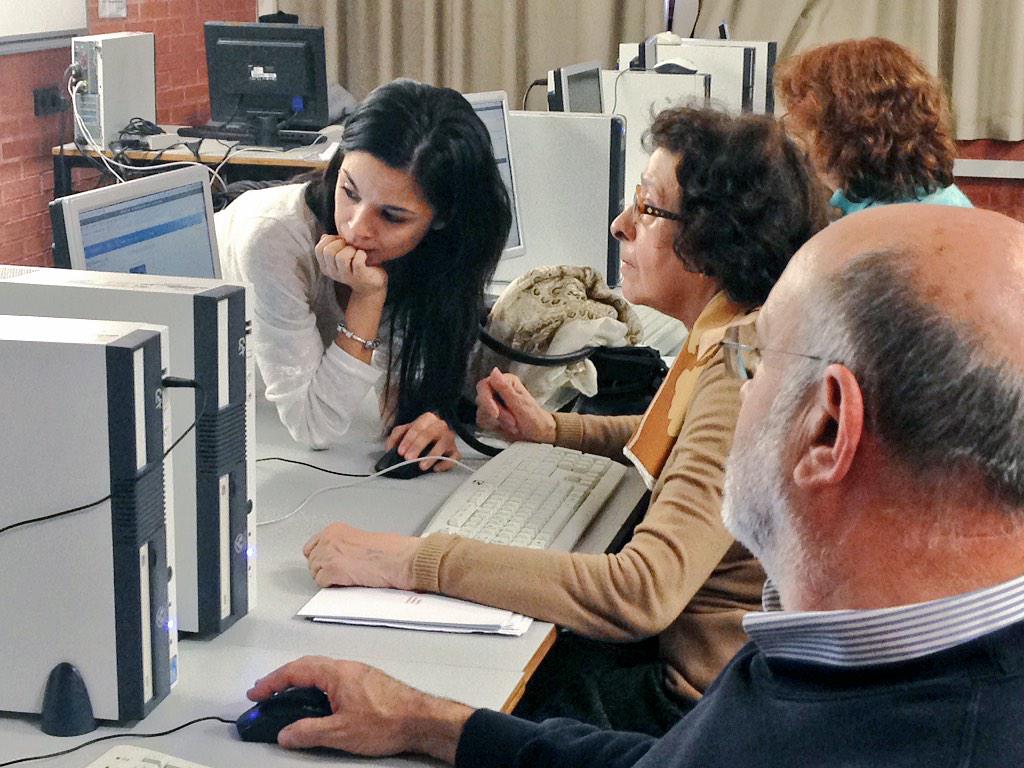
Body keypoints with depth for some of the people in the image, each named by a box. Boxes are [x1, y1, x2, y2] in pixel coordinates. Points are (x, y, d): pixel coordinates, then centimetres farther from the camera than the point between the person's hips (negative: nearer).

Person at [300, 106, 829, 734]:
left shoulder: (745, 373, -27)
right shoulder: (725, 339, 5)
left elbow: (640, 593, -36)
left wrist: (409, 561, -36)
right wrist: (551, 430, 14)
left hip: (702, 700, -9)